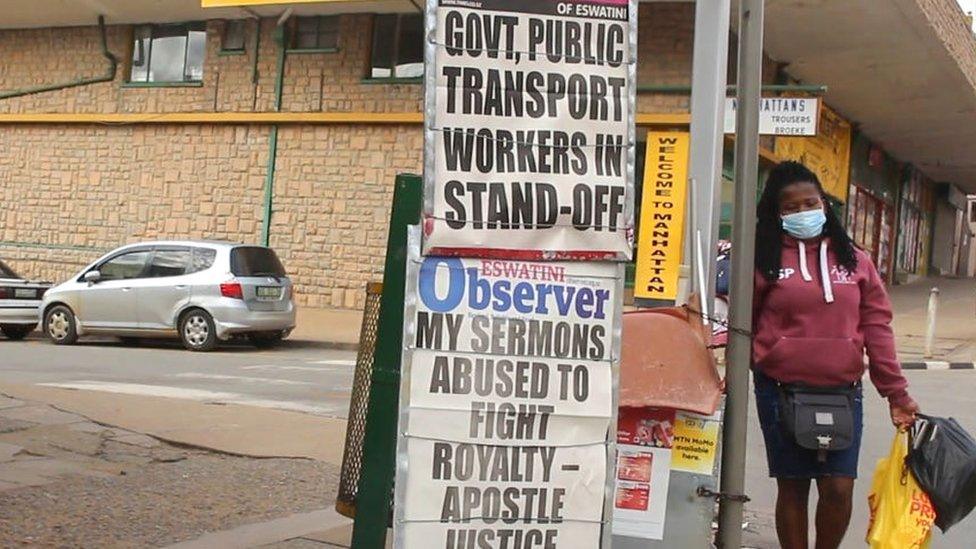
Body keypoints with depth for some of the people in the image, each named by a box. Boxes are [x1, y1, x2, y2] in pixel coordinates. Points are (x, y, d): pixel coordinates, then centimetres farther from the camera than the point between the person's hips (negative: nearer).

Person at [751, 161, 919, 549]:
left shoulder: (854, 260, 8)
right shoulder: (764, 259, 2)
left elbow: (876, 327, 7)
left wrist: (896, 392, 4)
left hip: (843, 392, 1)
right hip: (782, 392, -1)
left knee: (839, 488, -5)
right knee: (793, 488, 7)